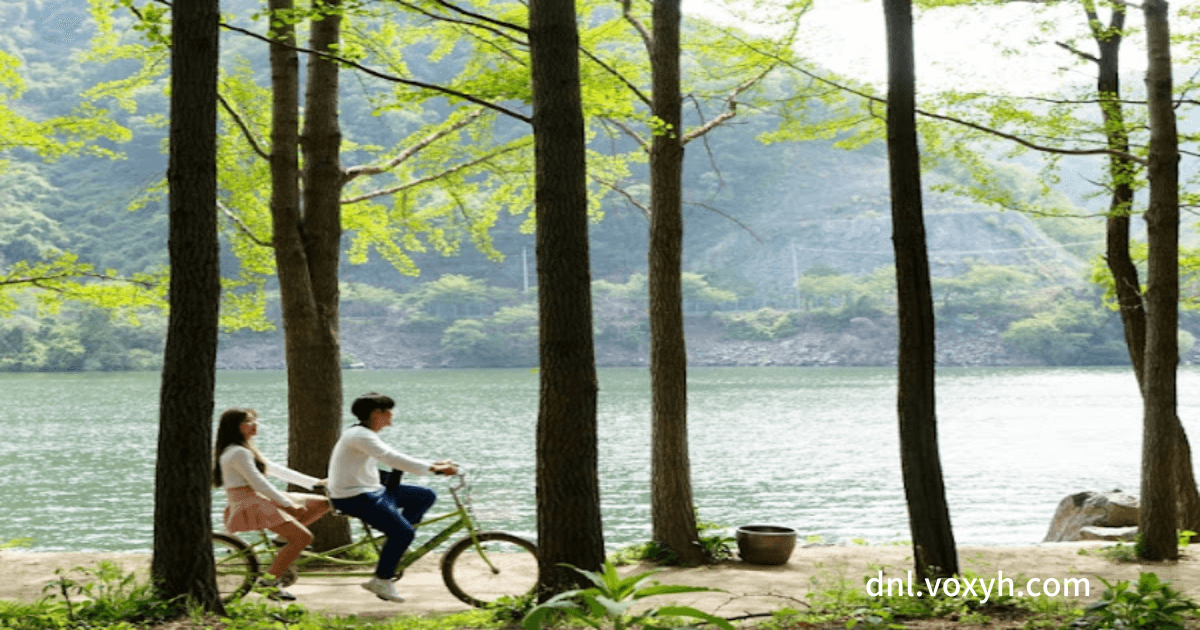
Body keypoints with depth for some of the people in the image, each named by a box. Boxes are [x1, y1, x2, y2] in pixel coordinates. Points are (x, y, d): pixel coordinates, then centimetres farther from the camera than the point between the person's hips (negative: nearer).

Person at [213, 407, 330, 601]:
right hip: (251, 505, -11)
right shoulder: (237, 453, -14)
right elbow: (259, 483, -19)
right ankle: (269, 582, -14)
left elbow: (277, 470, 21)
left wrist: (315, 482, 16)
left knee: (322, 503, 8)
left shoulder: (246, 450, 21)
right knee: (303, 537, -21)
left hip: (261, 501, 11)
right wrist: (289, 504, -14)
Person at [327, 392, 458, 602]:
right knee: (403, 532, -22)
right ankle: (381, 582, -10)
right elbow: (393, 459, -29)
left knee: (426, 496, 5)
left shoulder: (367, 435, 15)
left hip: (372, 490, 10)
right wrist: (434, 469, -32)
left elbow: (396, 459, 17)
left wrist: (436, 465, 8)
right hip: (353, 497, -10)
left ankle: (396, 545, 9)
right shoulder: (359, 435, -18)